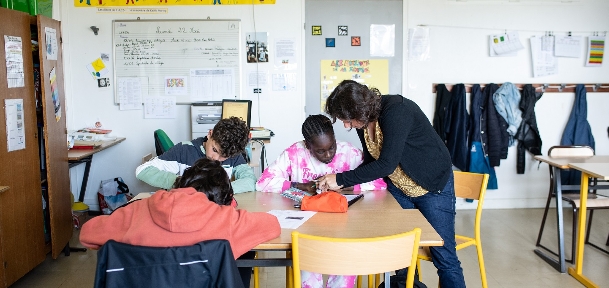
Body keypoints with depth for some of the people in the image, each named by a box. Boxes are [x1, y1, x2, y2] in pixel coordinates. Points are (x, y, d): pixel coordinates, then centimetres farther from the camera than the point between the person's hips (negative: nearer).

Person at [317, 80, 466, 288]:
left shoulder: (396, 111, -30)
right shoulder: (364, 121, -7)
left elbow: (386, 164, -34)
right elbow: (371, 162, 3)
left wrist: (341, 179, -28)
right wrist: (341, 183, -11)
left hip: (433, 186, -7)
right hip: (398, 188, 7)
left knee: (444, 256, -3)